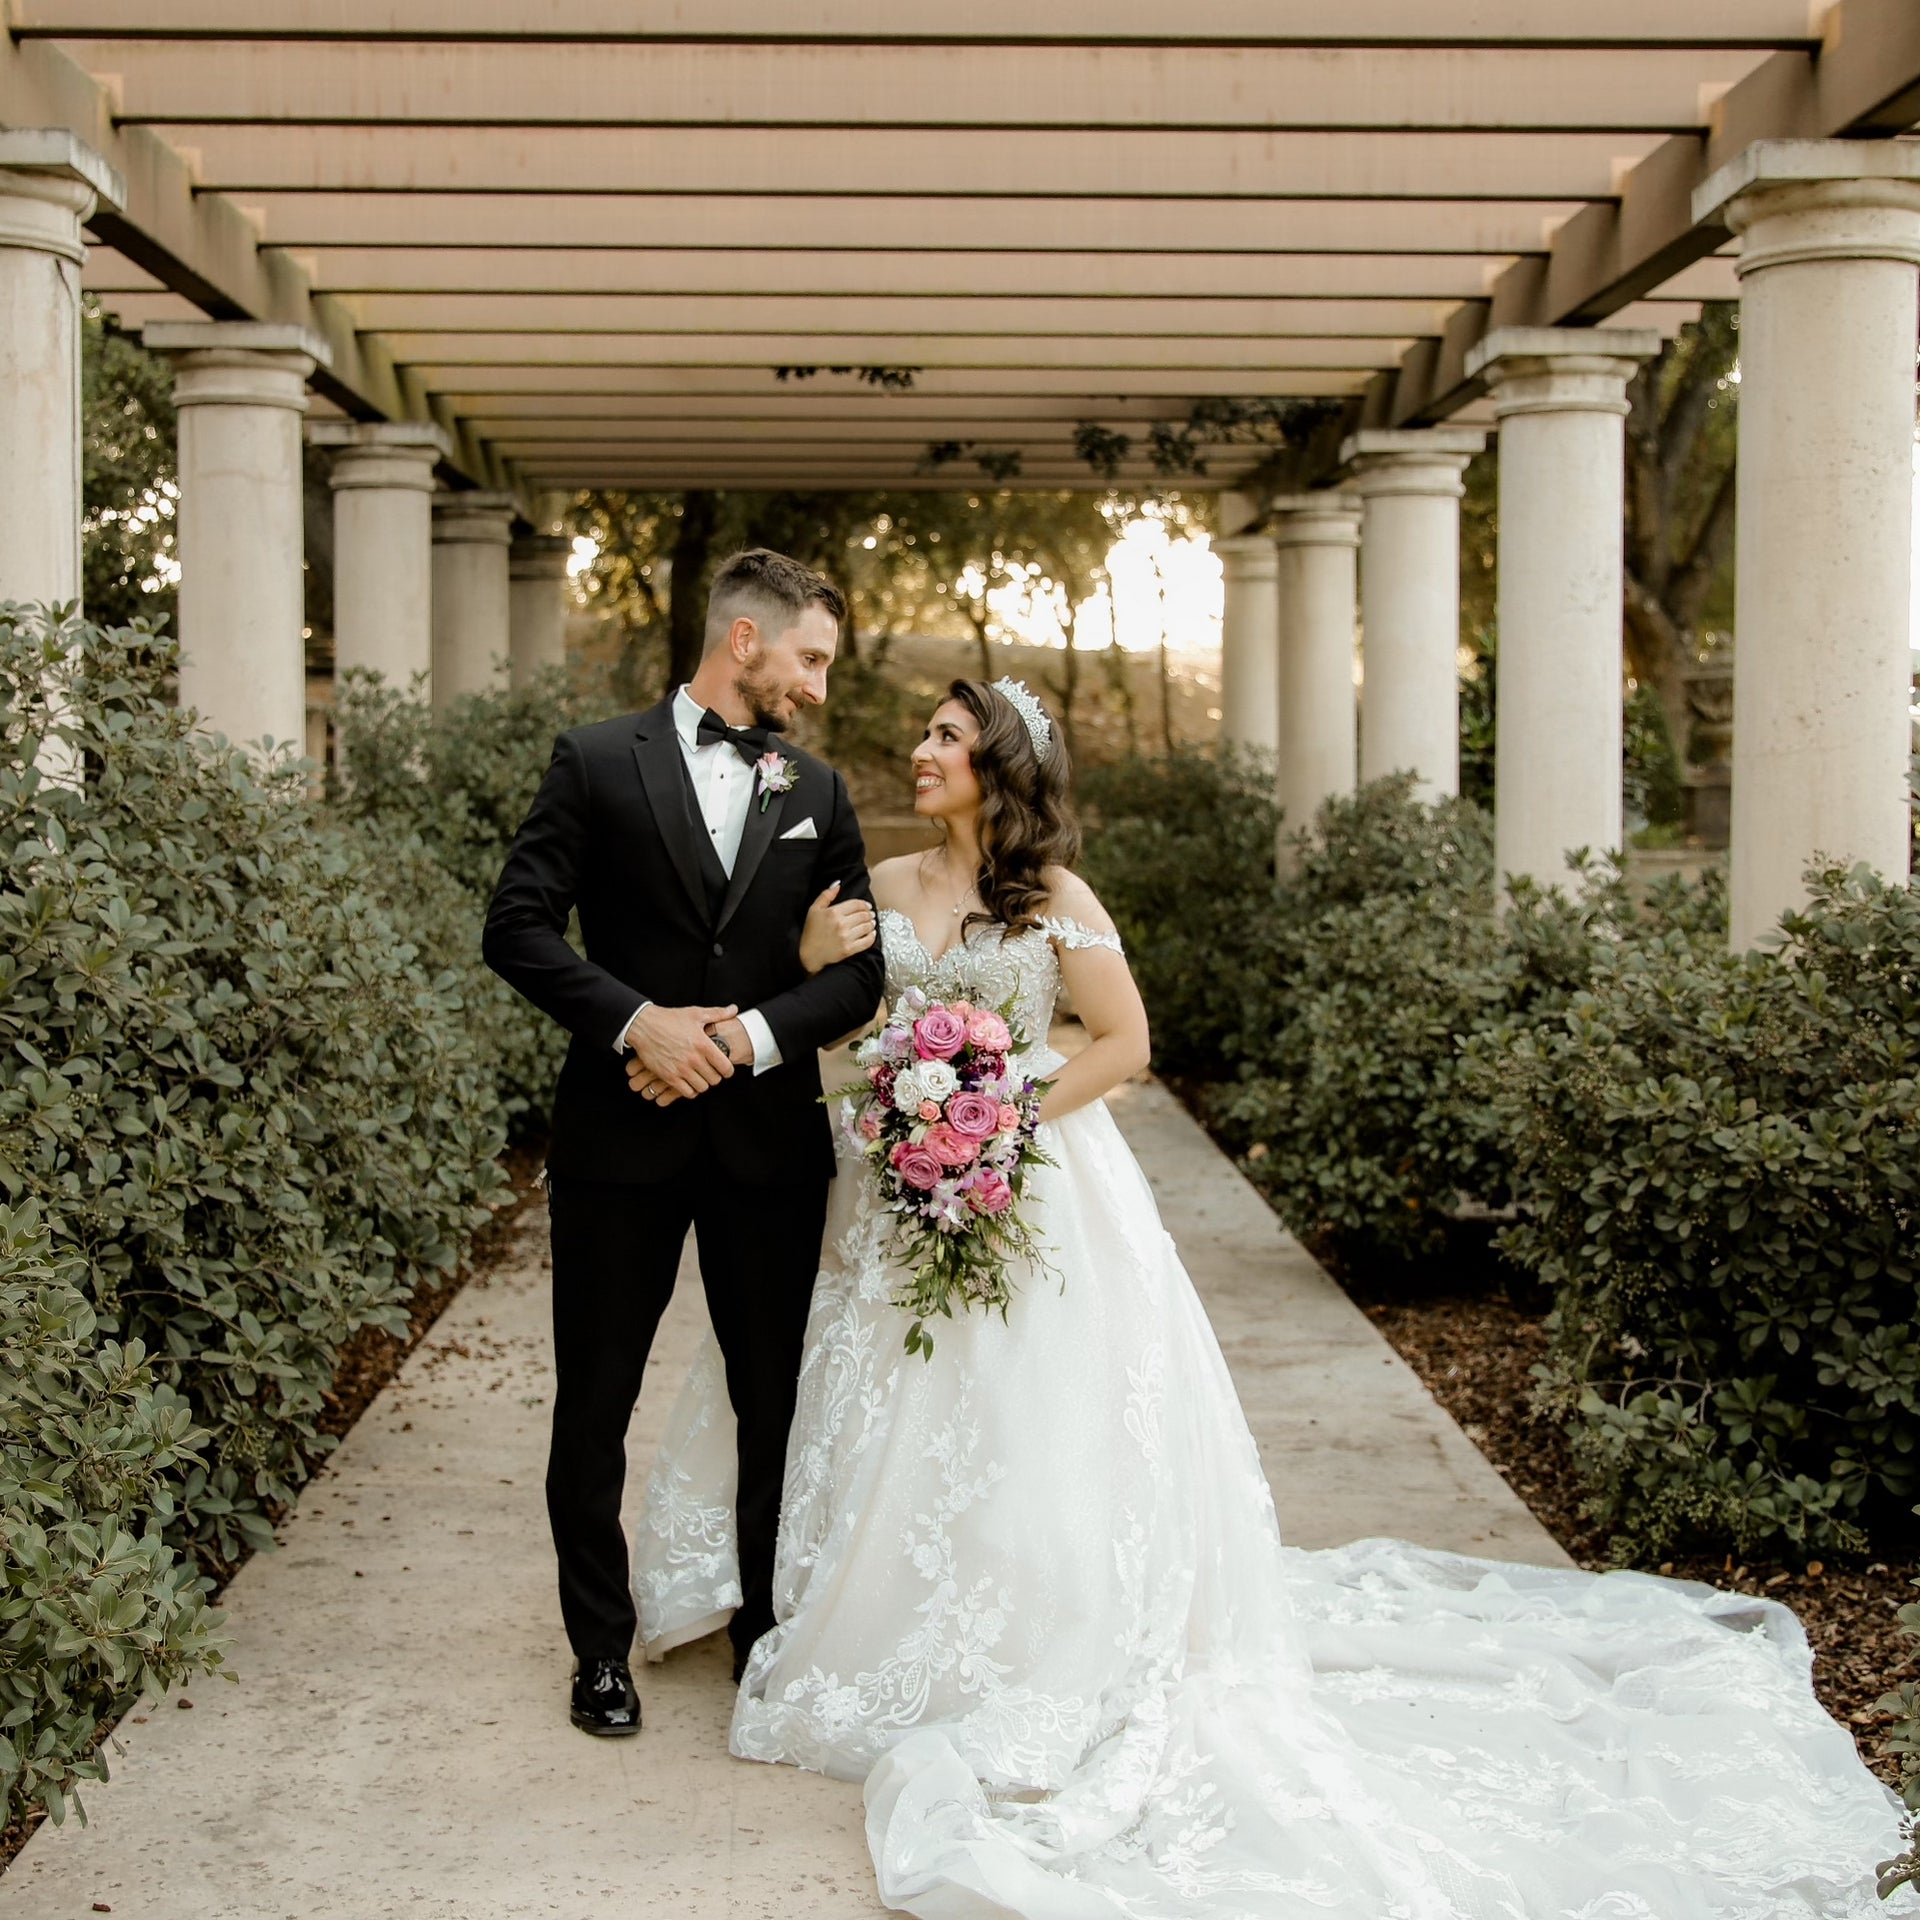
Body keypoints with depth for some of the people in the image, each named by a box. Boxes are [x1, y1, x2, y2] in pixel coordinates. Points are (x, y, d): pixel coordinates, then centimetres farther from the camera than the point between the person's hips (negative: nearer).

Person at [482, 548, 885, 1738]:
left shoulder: (819, 792, 8)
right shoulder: (599, 762, -1)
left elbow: (858, 969, 4)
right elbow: (520, 926, -6)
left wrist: (754, 1032, -12)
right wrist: (635, 1021, -18)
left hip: (771, 1133, 3)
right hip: (623, 1131, -3)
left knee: (778, 1401, 10)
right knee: (596, 1403, 6)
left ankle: (772, 1623, 27)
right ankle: (603, 1647, 21)